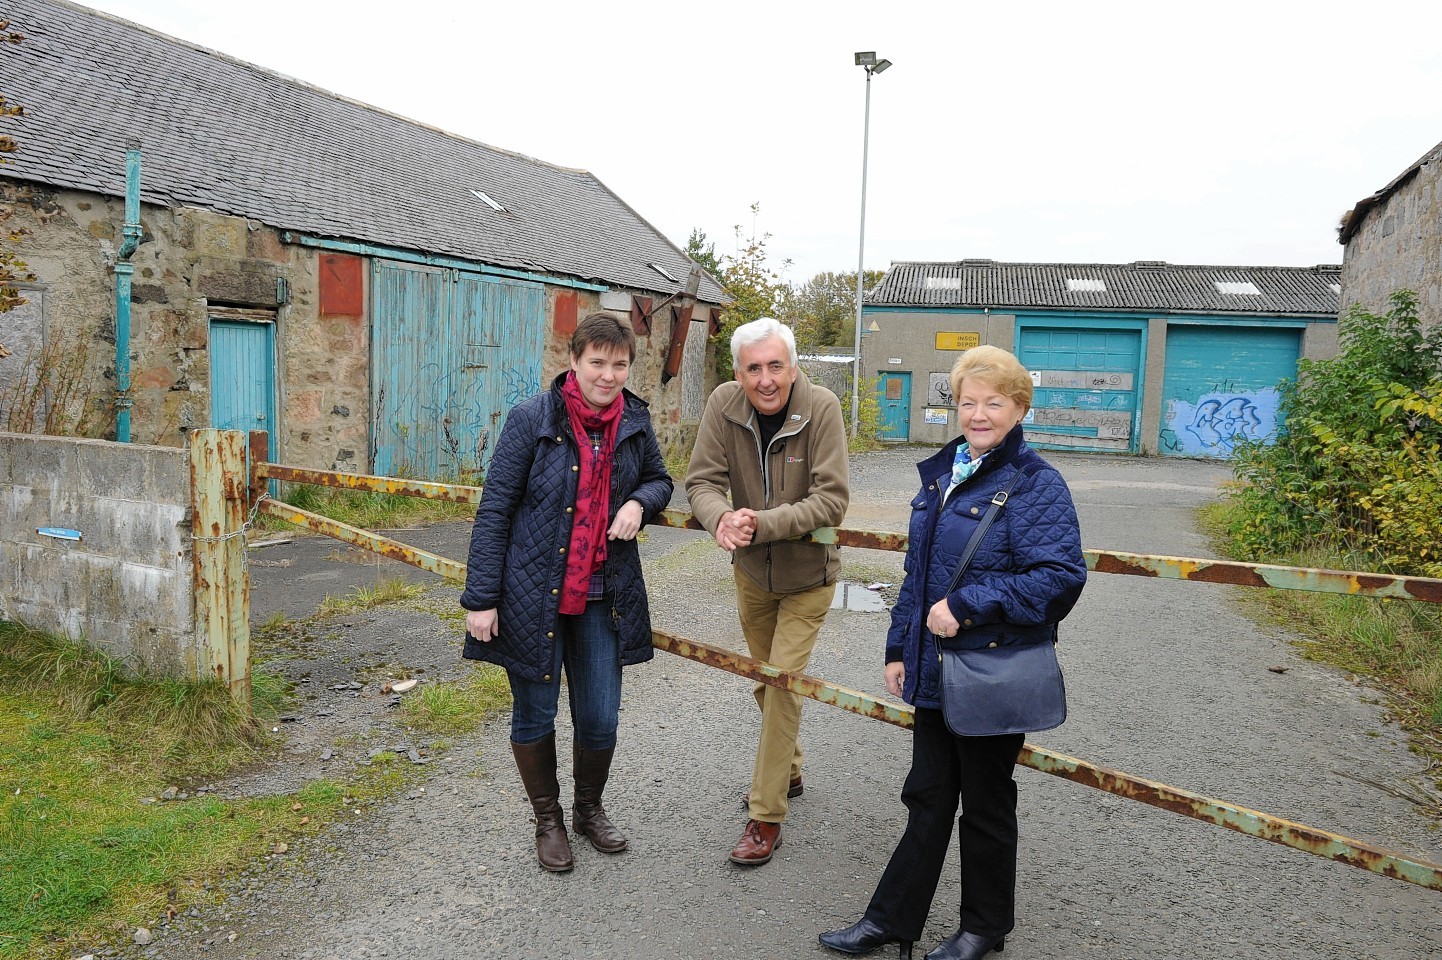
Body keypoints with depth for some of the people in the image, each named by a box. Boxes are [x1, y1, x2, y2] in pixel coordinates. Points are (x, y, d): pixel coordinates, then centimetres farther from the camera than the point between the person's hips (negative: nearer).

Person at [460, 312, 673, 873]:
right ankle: (548, 821, 34)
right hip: (533, 595, -3)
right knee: (535, 716, 11)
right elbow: (495, 510, -9)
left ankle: (590, 810, 36)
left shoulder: (635, 421, 1)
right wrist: (480, 598, -11)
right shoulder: (532, 419, -11)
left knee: (600, 719, 7)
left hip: (603, 597, 3)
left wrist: (640, 502, -7)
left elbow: (659, 480, 18)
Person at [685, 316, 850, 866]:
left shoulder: (821, 408, -25)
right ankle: (787, 772, 43)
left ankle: (766, 815, 4)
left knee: (783, 682, -8)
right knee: (766, 680, 19)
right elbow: (702, 480, -16)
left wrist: (763, 524, -40)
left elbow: (832, 499, -29)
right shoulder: (723, 405, -16)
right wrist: (721, 519, -38)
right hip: (750, 571, 4)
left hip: (807, 574, -4)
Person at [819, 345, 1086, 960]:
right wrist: (899, 648, 13)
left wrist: (967, 606, -25)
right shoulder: (942, 473, 9)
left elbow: (1061, 576, -24)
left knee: (985, 805, 12)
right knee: (928, 799, 17)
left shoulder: (1035, 483, -14)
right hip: (933, 669, 6)